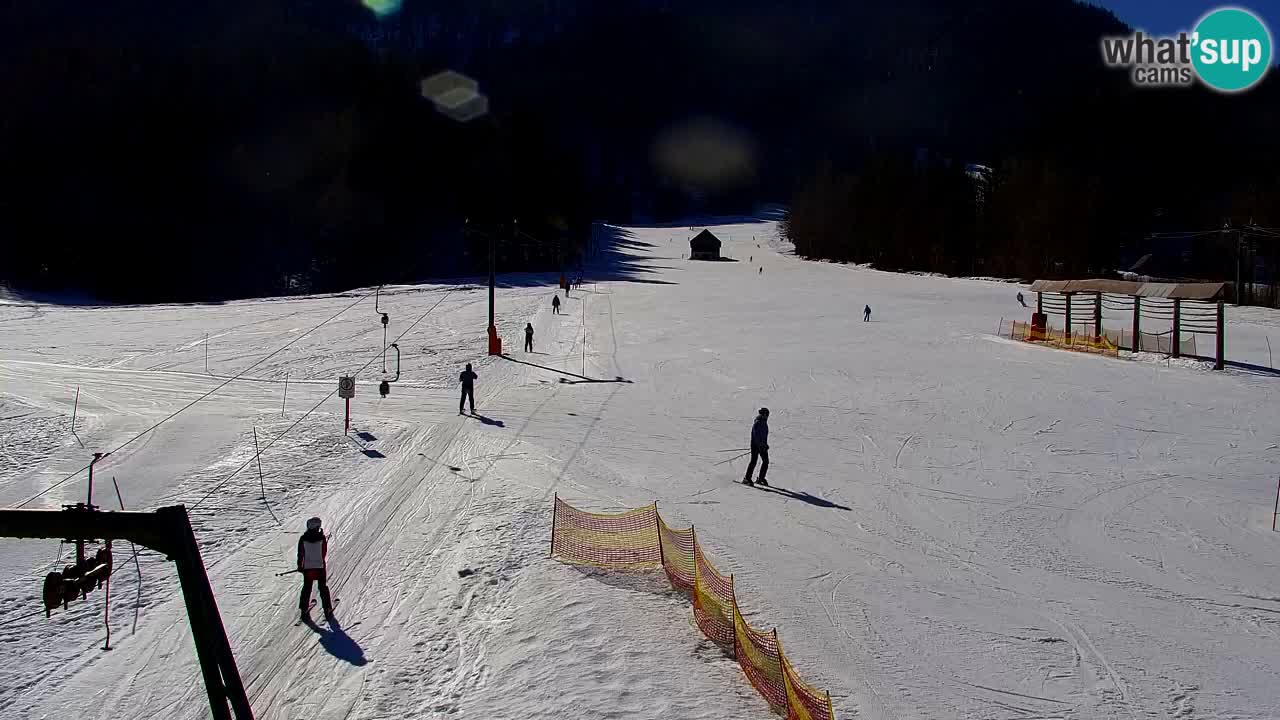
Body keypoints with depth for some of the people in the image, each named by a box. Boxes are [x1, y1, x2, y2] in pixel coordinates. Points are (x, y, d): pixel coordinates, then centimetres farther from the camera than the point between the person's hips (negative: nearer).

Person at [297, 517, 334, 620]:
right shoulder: (322, 538, -10)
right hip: (320, 566, -1)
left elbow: (300, 553, -2)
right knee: (323, 588, 12)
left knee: (306, 588, 14)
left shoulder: (303, 538, -8)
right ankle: (327, 610, 15)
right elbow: (324, 552, 0)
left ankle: (304, 611, 13)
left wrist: (300, 566, 10)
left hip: (307, 567, 1)